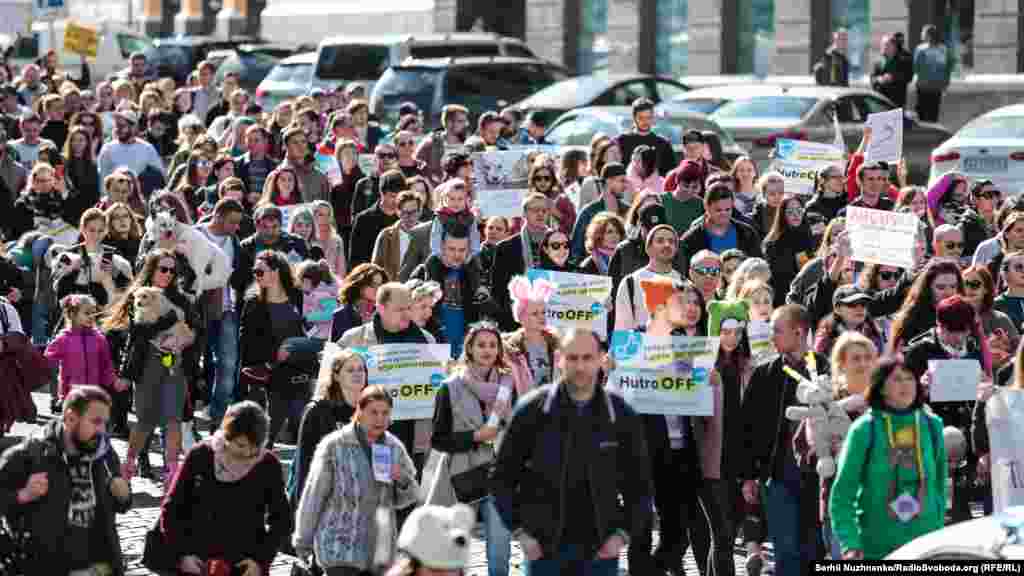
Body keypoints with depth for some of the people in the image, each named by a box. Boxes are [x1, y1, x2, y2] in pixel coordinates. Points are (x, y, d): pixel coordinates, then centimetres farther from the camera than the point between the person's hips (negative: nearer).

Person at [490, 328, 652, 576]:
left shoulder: (621, 415, 2)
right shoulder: (532, 410, -1)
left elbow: (639, 485, 9)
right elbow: (502, 476, 4)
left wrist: (623, 533, -2)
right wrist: (519, 531, -3)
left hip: (599, 549, 1)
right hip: (544, 548, -1)